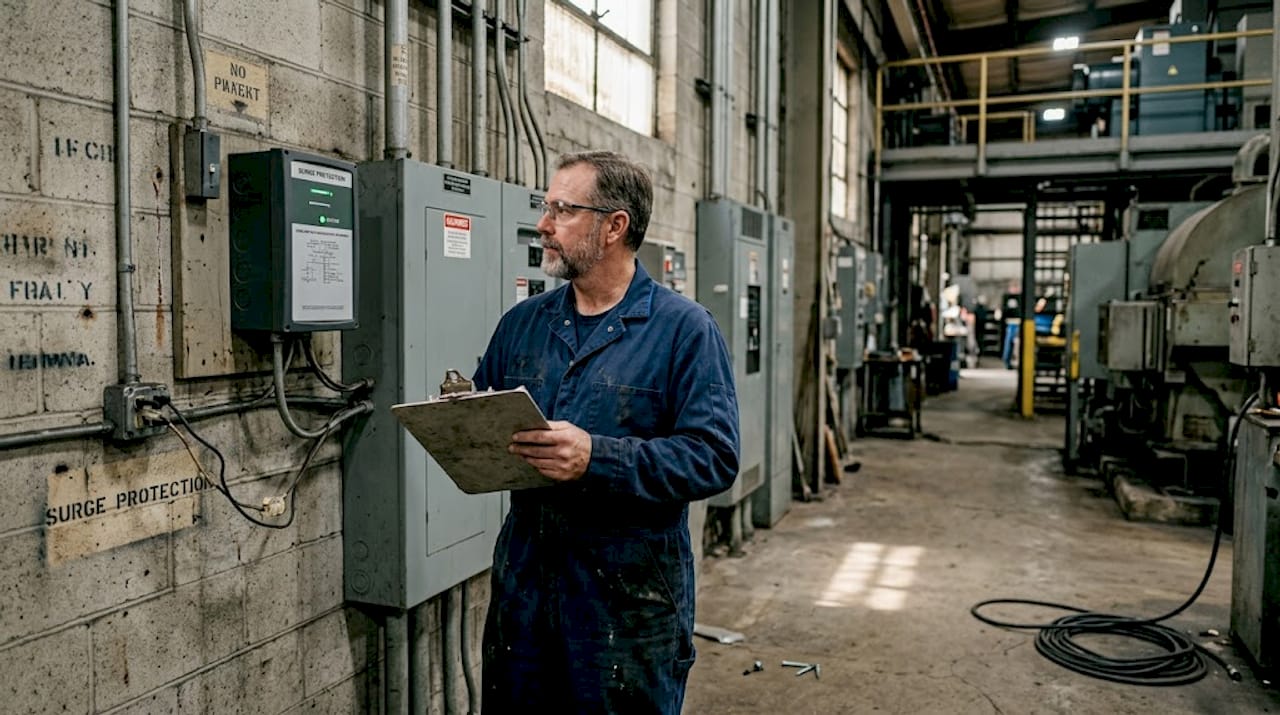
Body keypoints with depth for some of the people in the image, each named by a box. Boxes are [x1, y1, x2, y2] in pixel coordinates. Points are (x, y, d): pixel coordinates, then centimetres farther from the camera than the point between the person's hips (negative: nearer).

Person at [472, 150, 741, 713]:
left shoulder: (684, 328, -9)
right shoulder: (521, 323, 9)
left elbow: (714, 456, -17)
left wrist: (597, 457, -28)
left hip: (631, 601, -5)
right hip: (523, 584, 5)